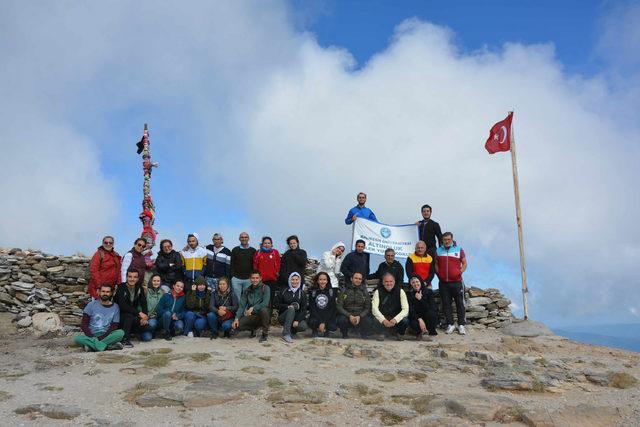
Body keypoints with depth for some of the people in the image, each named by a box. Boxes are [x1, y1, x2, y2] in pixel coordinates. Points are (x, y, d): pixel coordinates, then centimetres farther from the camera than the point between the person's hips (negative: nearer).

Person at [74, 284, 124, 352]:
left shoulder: (115, 307, 6)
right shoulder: (91, 305, 4)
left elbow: (114, 326, 2)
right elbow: (84, 324, 0)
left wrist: (102, 337, -14)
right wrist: (92, 337, -15)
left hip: (106, 335, 0)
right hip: (91, 336, 0)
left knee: (121, 332, -29)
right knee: (77, 338, -31)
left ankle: (91, 345, -29)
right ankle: (108, 346, -35)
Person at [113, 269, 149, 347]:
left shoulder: (139, 289, 2)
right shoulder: (121, 288, -15)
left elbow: (144, 304, -1)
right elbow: (122, 306, -28)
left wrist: (145, 317, -18)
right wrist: (139, 313, -33)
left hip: (132, 316, 5)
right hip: (119, 316, -5)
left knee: (145, 325, -17)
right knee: (129, 315, -36)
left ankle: (127, 332, 3)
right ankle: (125, 339, -25)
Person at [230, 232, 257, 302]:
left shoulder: (253, 251, 7)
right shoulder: (235, 250, 7)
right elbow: (232, 265, 7)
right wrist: (232, 276, -2)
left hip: (248, 279, 0)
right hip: (236, 279, 0)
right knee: (237, 298, 2)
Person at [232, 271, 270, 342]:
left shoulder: (265, 288, -6)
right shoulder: (247, 290, 8)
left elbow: (265, 303, -20)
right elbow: (242, 305, 2)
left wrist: (253, 308, -29)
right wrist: (237, 318, -11)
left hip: (262, 315, -4)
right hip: (251, 316, 4)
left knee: (263, 309, -38)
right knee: (236, 326, -20)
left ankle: (265, 333, -13)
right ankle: (253, 328, 12)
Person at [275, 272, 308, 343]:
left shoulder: (302, 293, 5)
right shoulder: (283, 292, 4)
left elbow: (304, 309, -3)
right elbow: (276, 304, 2)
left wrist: (297, 320, -19)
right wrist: (288, 306, -13)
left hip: (297, 317, 1)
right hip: (283, 317, -1)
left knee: (303, 326, -30)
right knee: (291, 309, -33)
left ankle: (291, 330, 3)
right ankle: (286, 334, -34)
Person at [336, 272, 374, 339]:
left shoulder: (364, 292, 6)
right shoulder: (344, 291, 1)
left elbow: (367, 308, 4)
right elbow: (339, 306, -4)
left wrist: (359, 316, -16)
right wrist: (349, 316, -19)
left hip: (360, 316, 1)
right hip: (346, 315, 0)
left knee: (368, 321, -30)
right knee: (342, 320, -33)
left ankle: (364, 338, -3)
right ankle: (345, 337, -3)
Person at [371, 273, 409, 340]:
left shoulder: (400, 291, -4)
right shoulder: (378, 292, -3)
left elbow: (405, 309, -13)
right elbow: (374, 309, -13)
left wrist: (395, 319, -29)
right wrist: (383, 320, -30)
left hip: (397, 319, 0)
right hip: (383, 318, 0)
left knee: (405, 321, -32)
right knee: (375, 322, -32)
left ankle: (400, 334, 3)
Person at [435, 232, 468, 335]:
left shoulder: (459, 250, 3)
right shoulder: (438, 251, 9)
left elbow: (464, 263, 7)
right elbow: (436, 264, 15)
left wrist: (460, 272, -4)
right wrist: (439, 274, 2)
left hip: (456, 282, -2)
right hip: (443, 282, 2)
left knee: (460, 303, 1)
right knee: (446, 304, 4)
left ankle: (461, 325, 8)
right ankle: (450, 324, 12)